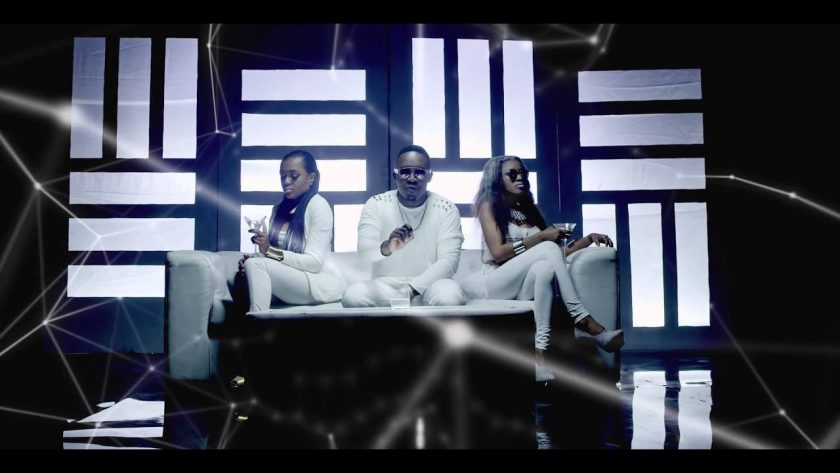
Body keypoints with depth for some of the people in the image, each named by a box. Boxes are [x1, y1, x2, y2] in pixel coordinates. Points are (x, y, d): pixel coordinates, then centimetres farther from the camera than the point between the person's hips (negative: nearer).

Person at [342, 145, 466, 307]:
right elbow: (364, 251, -16)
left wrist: (411, 289, -25)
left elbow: (449, 261, -11)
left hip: (428, 285, -1)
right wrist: (386, 248, -41)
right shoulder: (376, 204, -2)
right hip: (385, 286, 1)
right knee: (353, 295, -30)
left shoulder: (446, 209, -3)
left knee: (450, 295, -35)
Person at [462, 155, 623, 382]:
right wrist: (541, 237, -11)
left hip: (523, 286, 5)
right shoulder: (489, 205, 5)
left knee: (545, 267, -31)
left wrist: (588, 239, 5)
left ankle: (539, 355, -42)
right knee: (548, 248, -26)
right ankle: (584, 322, -31)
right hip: (493, 283, -5)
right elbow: (498, 252, -9)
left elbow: (558, 254, 18)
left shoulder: (531, 209, 21)